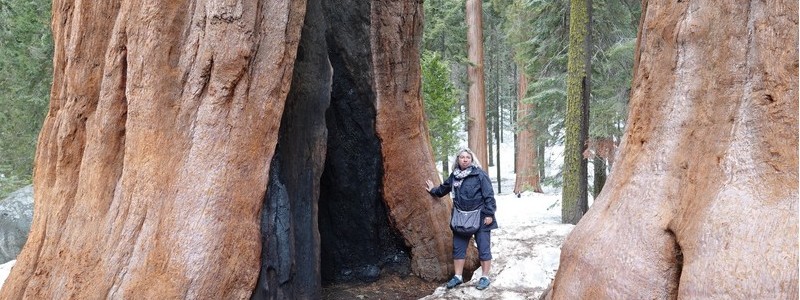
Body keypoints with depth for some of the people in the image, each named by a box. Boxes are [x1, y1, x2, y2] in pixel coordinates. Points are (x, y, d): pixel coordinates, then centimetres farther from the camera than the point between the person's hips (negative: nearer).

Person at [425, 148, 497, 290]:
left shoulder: (479, 174, -11)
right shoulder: (454, 175, 6)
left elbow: (489, 195, -12)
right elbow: (444, 188, 26)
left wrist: (489, 214, -16)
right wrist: (433, 190, 36)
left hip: (480, 217, -5)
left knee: (483, 248, 3)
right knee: (458, 247, 10)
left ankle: (485, 277, 14)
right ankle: (458, 276, 22)